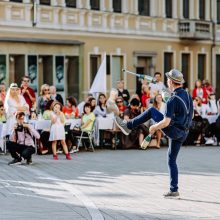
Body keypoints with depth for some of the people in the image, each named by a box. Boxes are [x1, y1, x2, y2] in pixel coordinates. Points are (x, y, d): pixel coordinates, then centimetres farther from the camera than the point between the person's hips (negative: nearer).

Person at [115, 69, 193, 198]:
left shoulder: (173, 100, -20)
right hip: (183, 134, 8)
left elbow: (166, 122, -25)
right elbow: (190, 115, 18)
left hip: (173, 130, -8)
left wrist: (153, 128, -6)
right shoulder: (188, 95, 5)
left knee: (152, 111, 7)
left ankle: (128, 126, 17)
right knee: (172, 160, 15)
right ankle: (174, 190, 12)